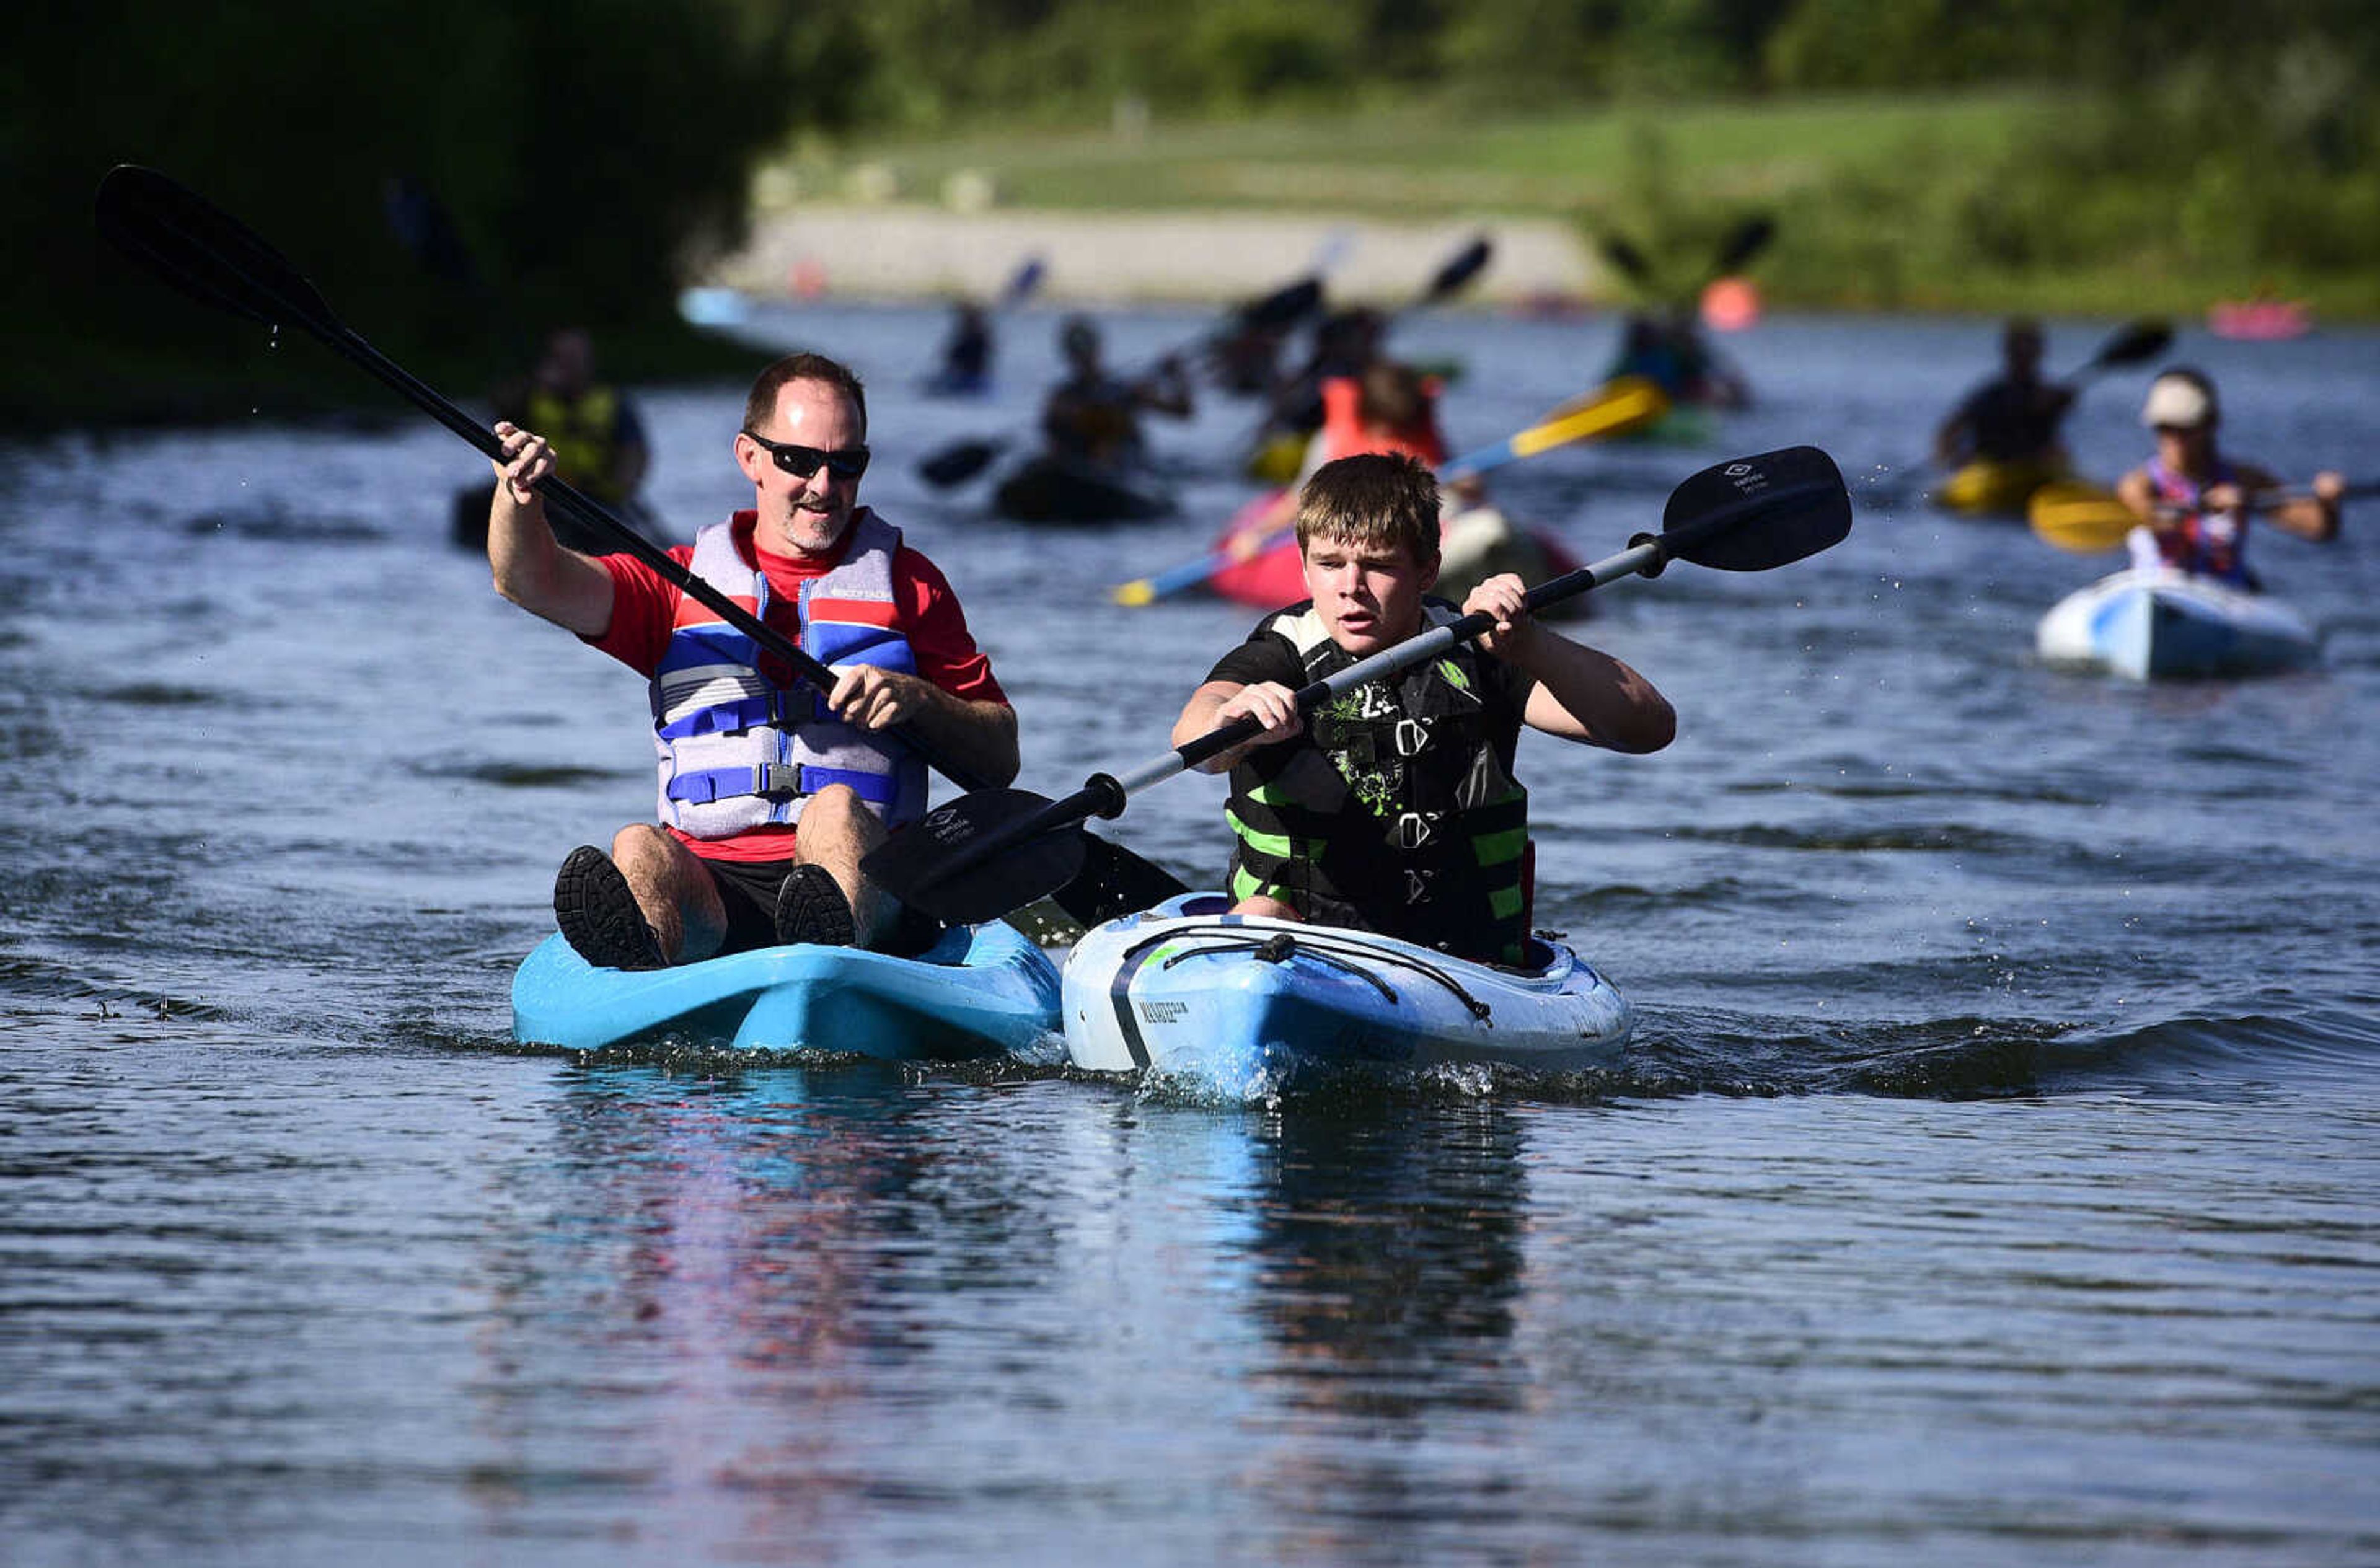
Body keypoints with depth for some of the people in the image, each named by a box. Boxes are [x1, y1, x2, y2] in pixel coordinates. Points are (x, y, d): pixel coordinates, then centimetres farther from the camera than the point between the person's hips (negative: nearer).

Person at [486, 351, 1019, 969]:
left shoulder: (909, 583, 18)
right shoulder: (681, 582, 20)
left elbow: (1001, 759, 14)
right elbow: (532, 582, 4)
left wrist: (917, 698, -6)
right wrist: (518, 496, -17)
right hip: (710, 877, 1)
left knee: (834, 807, -33)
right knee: (637, 849, -31)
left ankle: (836, 943, -67)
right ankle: (641, 955, -67)